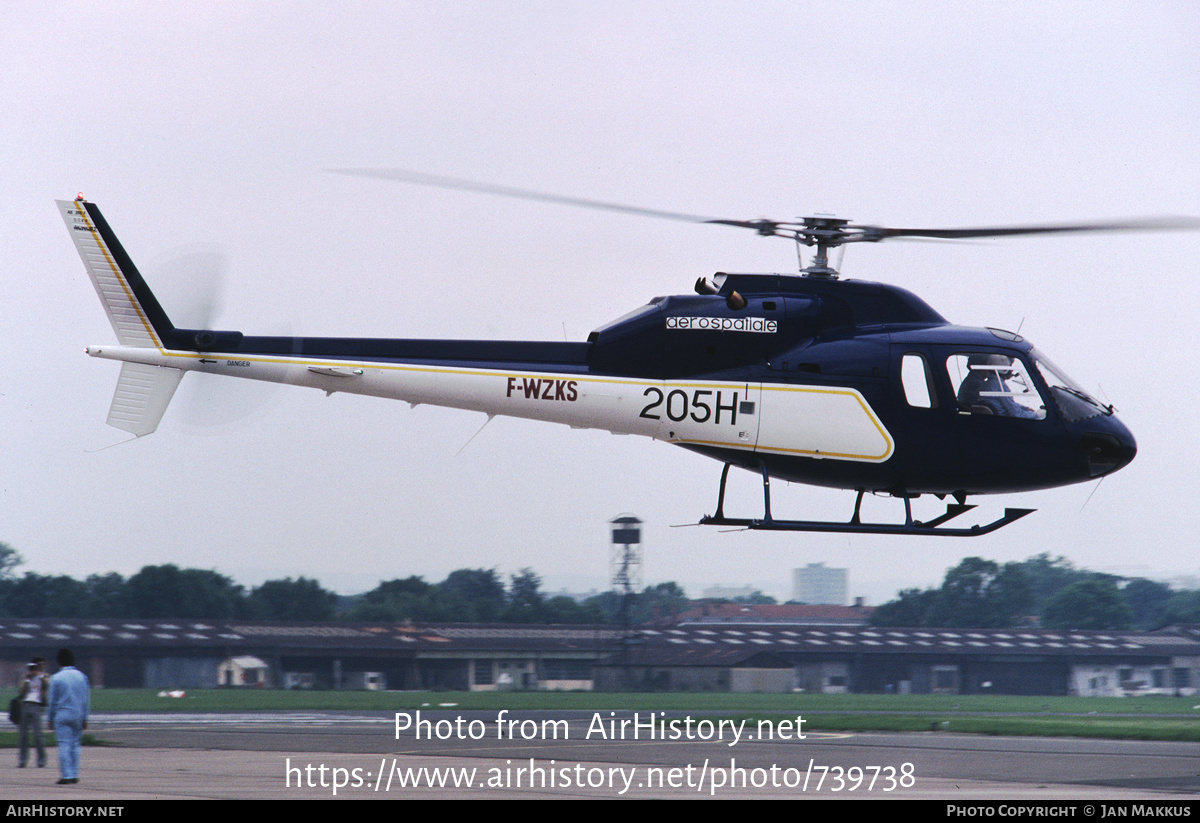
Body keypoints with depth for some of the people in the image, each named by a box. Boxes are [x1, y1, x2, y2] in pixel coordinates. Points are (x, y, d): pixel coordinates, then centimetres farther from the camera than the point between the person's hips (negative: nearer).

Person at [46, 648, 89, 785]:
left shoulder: (56, 678, -5)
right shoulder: (82, 676, 5)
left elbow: (53, 701, -1)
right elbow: (86, 699, 7)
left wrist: (50, 719, 7)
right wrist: (84, 719, 12)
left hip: (62, 715, -4)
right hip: (78, 715, 4)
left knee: (64, 745, -3)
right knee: (75, 744, 11)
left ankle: (66, 775, -8)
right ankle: (74, 775, 9)